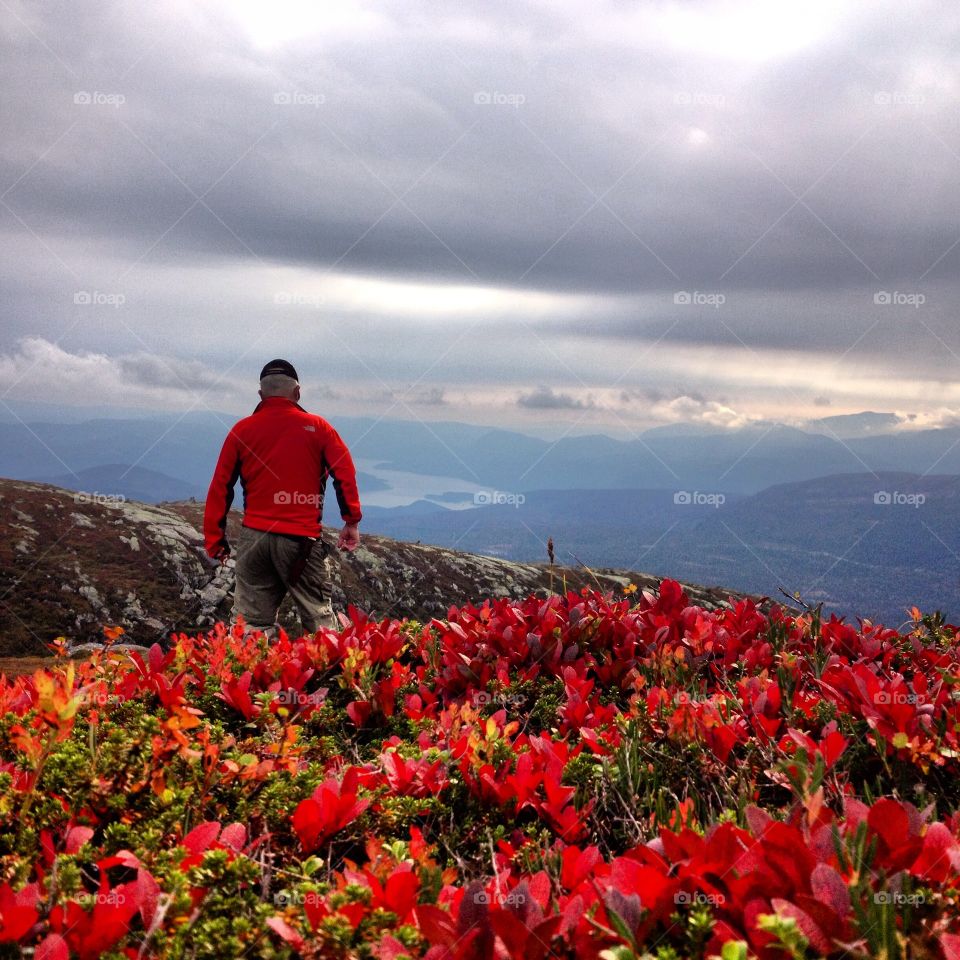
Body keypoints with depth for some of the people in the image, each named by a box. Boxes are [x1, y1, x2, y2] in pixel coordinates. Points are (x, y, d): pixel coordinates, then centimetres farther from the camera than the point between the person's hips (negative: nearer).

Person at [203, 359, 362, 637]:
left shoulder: (242, 430, 8)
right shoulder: (317, 427, 5)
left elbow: (220, 486, 7)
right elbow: (345, 473, -2)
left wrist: (214, 540, 12)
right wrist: (351, 522, 5)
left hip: (254, 538, 2)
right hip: (302, 539, -2)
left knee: (250, 622, 6)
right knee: (319, 619, 5)